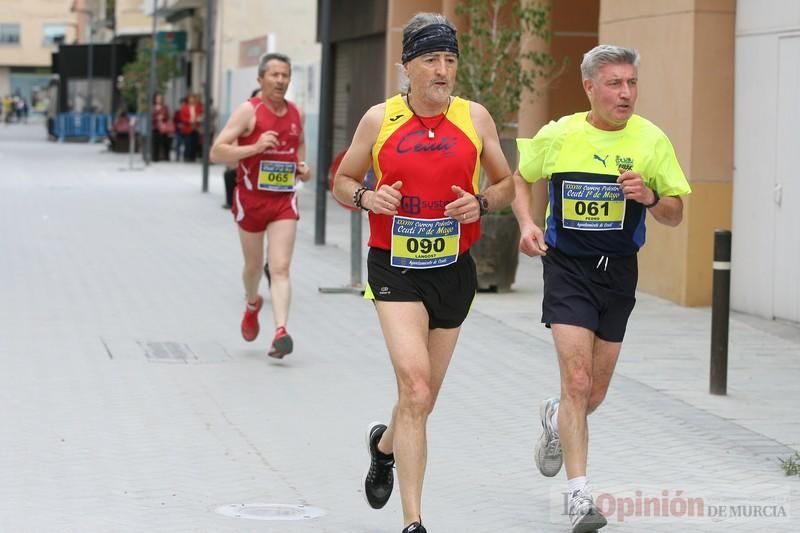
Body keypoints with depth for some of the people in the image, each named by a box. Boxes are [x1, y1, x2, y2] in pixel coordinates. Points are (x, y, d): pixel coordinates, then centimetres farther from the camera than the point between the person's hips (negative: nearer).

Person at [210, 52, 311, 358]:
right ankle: (252, 305, 47)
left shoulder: (296, 114, 5)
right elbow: (216, 152, -15)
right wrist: (255, 147, -27)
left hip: (284, 200, 2)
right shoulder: (248, 111, -10)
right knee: (254, 265, 15)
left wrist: (302, 167, 6)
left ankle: (280, 333, -21)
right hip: (251, 198, -2)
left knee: (280, 268, -12)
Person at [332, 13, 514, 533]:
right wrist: (366, 196, -12)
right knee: (416, 388, -19)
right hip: (396, 269, -3)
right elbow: (343, 180, 10)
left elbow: (507, 184, 11)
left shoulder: (475, 117, 1)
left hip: (453, 270, 3)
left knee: (422, 399, 13)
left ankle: (384, 445, 49)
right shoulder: (379, 119, -2)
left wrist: (481, 203, -10)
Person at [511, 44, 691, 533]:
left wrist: (650, 198, -19)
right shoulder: (558, 135, -6)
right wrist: (526, 224, -6)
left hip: (620, 273, 3)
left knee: (595, 395, 12)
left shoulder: (651, 140, -4)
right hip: (568, 268, -2)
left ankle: (556, 419, 47)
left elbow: (676, 214, 2)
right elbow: (520, 178, 12)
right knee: (578, 382, -15)